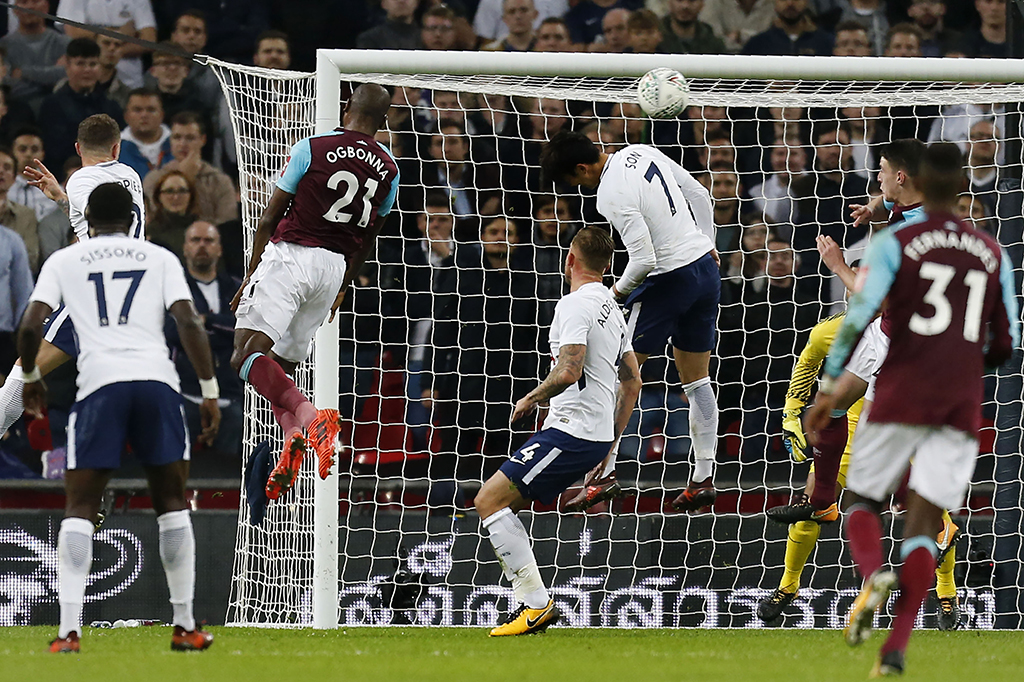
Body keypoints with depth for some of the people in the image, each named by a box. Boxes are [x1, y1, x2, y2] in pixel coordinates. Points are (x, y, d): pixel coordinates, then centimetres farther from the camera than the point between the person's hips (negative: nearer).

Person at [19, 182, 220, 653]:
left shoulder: (64, 261, 15)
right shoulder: (160, 259, 16)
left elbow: (30, 325, 5)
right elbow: (188, 322, 4)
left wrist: (30, 377, 22)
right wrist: (210, 391, 6)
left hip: (99, 383, -1)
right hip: (157, 379, 1)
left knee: (80, 509, 4)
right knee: (171, 502, 13)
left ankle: (69, 630, -9)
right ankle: (185, 626, 13)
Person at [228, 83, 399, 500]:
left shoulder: (312, 148, -3)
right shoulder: (388, 169, 9)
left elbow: (269, 218, 0)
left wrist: (251, 273, 9)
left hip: (291, 254, -5)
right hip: (334, 266, 5)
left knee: (247, 356, -13)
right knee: (282, 366, 15)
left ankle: (308, 417, -35)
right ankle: (290, 450, -6)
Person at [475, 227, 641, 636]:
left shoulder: (575, 304, -12)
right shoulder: (611, 308, 18)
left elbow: (568, 372, -25)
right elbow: (632, 382, 23)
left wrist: (531, 399, -7)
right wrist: (610, 444, 27)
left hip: (571, 430, -10)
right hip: (598, 434, 10)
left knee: (488, 501, -11)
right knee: (499, 504, 14)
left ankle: (537, 602, -14)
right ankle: (535, 606, 9)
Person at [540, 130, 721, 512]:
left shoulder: (612, 197, -20)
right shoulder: (640, 153, 5)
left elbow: (644, 260, -24)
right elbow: (700, 195, 14)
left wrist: (620, 290, -4)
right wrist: (707, 245, 22)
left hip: (671, 278, -9)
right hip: (706, 267, 9)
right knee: (696, 380, 13)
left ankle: (605, 470, -4)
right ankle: (703, 478, 14)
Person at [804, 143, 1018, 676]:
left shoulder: (894, 244, 1)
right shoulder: (993, 256, 13)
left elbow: (861, 312, -13)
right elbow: (1006, 345, 14)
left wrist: (830, 383, -8)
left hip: (903, 393, -3)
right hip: (963, 403, 3)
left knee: (862, 502, 11)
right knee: (921, 527, 1)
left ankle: (873, 574, -23)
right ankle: (896, 650, -13)